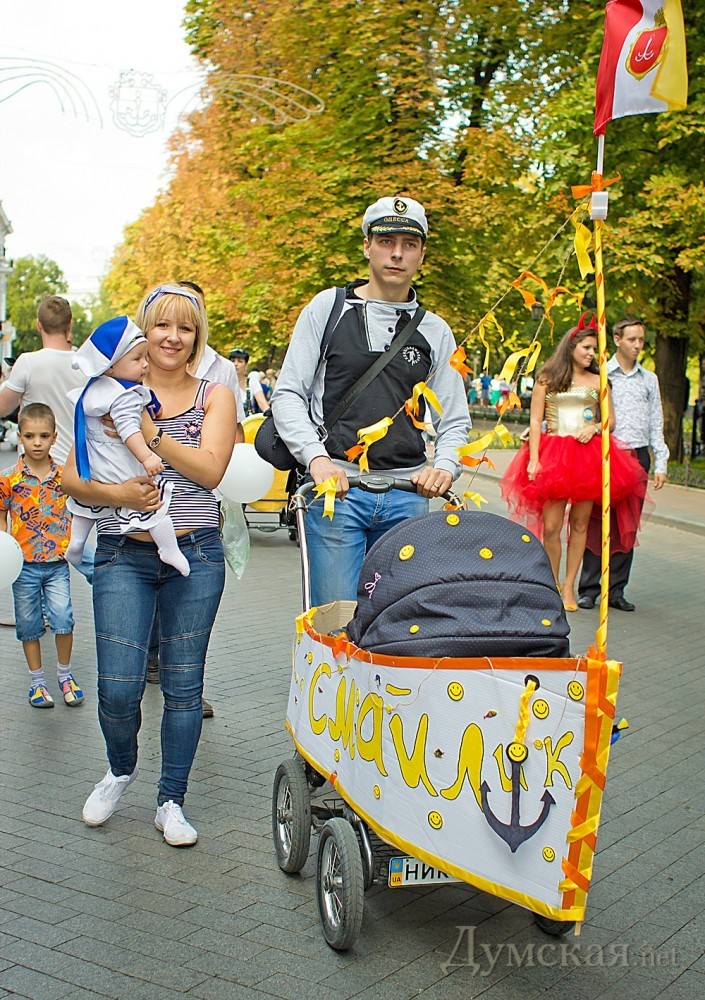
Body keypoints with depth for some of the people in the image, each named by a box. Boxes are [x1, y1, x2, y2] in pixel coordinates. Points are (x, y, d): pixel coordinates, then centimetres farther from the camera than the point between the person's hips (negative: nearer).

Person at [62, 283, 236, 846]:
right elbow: (73, 477, 0)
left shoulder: (214, 396, 6)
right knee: (119, 687, -5)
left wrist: (147, 430, -15)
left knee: (183, 684, 6)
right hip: (123, 556, 0)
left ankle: (171, 801, 22)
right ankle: (121, 769, 27)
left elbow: (210, 469, -10)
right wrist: (116, 494, -18)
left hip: (195, 555, 0)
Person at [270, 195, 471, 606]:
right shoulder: (329, 307, 6)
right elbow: (288, 394, 3)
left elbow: (455, 420, 14)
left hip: (407, 496, 3)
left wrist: (445, 466, -8)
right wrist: (315, 456, -14)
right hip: (335, 486, -2)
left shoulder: (435, 331, 13)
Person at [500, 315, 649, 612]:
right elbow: (535, 421, 3)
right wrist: (533, 459, -7)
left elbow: (611, 420, 16)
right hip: (553, 455, -2)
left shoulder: (598, 381, 12)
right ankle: (552, 585, 11)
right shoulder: (547, 379, 7)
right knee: (551, 526, -6)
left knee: (579, 523, 1)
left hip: (587, 456, 2)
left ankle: (569, 586, 12)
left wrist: (595, 427, -6)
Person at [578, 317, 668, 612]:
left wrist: (661, 463, 9)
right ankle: (589, 588, 1)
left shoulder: (649, 380, 15)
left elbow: (656, 425, 16)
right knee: (597, 521, -5)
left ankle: (616, 589, 10)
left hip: (638, 456, 3)